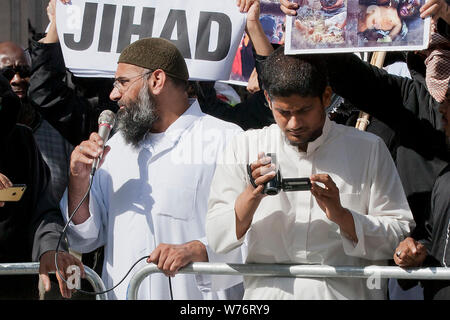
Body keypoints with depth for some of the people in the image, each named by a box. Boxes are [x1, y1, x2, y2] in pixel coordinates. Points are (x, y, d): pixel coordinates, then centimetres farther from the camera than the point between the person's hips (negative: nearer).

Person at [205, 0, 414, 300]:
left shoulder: (368, 148, 9)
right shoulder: (245, 148, 11)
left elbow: (400, 237, 5)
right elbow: (217, 239, 7)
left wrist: (340, 215, -8)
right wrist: (252, 195, -9)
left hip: (348, 291, -2)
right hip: (268, 293, 2)